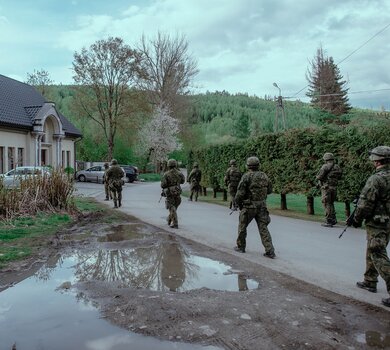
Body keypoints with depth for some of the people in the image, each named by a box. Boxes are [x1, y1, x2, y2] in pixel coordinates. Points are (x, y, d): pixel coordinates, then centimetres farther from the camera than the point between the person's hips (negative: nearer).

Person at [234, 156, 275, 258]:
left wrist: (238, 204, 3)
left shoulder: (246, 177, -11)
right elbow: (269, 190, 16)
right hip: (262, 206, 4)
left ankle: (241, 247, 27)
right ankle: (270, 251, -3)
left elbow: (240, 193, -13)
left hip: (249, 206, -4)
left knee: (242, 226, 15)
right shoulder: (264, 176, 5)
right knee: (263, 228, 4)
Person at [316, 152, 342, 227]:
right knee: (331, 204, 20)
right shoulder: (337, 167, 9)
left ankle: (328, 222, 0)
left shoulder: (325, 167, -11)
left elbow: (319, 177, -14)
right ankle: (333, 219, 16)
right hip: (334, 188, 6)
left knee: (327, 204, 0)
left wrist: (318, 178, 8)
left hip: (326, 188, -6)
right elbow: (339, 177, 15)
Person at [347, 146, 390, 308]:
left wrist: (356, 219, -3)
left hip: (376, 223, -9)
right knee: (372, 252, 22)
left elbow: (365, 204, -18)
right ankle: (370, 282, 33)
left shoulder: (376, 179, -21)